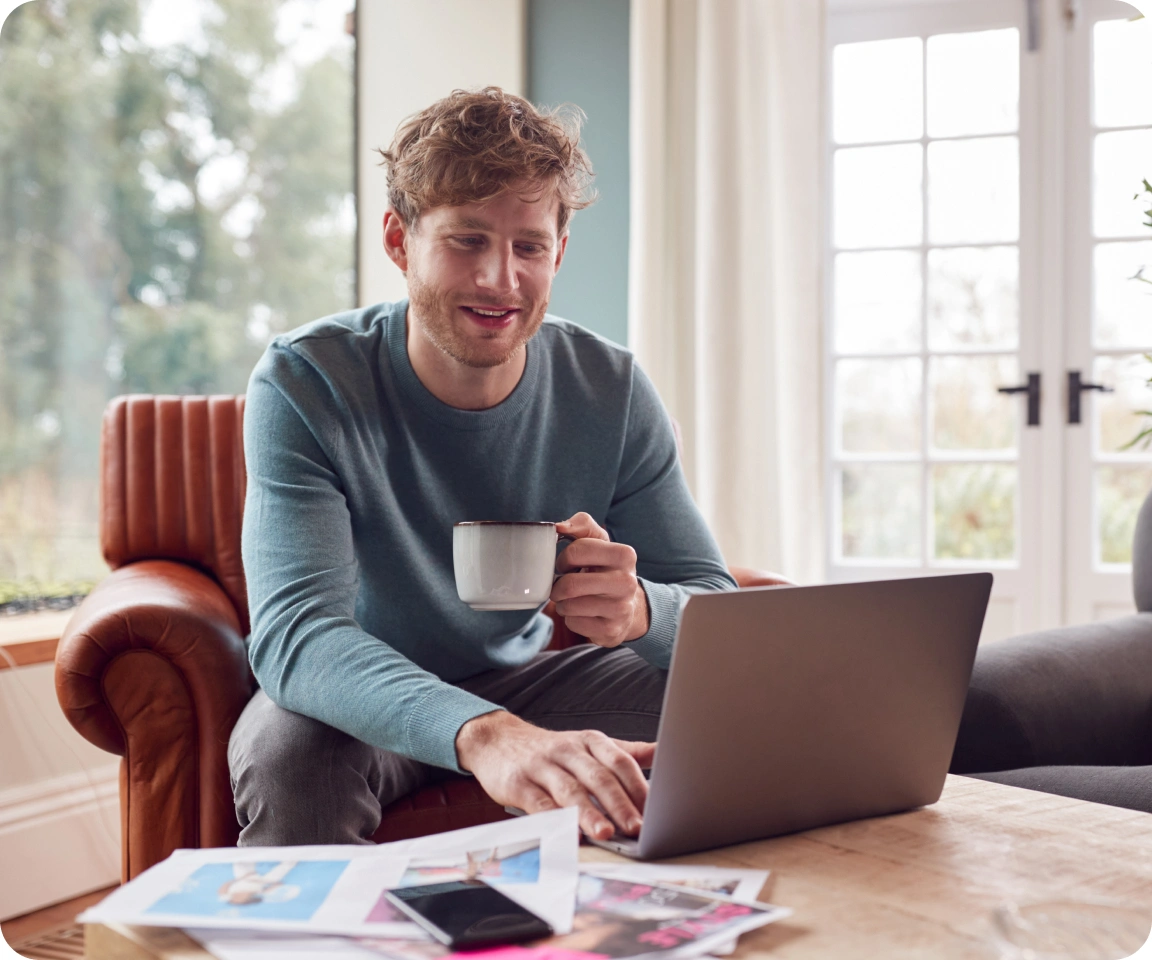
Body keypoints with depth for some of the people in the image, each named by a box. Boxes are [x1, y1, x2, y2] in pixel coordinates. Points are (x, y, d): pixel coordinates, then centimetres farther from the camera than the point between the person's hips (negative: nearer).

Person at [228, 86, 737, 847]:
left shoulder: (612, 391, -9)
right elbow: (293, 631, -35)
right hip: (356, 704, -3)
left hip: (523, 684, 4)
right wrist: (483, 735, -55)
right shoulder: (303, 384, -21)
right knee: (290, 754, -37)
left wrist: (642, 609, -38)